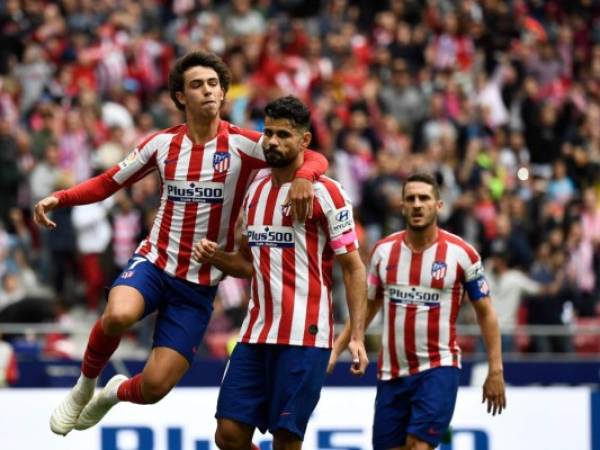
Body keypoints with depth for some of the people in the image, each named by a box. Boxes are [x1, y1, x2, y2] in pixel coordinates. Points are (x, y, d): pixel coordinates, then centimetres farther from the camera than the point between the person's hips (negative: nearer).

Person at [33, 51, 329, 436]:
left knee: (154, 387, -6)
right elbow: (107, 184, 11)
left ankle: (115, 393, 33)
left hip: (199, 286, -1)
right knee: (119, 315, -35)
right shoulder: (163, 144, 2)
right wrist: (59, 198, -5)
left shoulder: (243, 145, -7)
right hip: (154, 263, 1)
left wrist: (303, 177, -37)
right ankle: (85, 386, -5)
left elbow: (314, 159, -13)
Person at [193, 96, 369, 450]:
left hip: (304, 338, -7)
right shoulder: (256, 192, 15)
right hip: (256, 335, 7)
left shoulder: (325, 193, -6)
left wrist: (357, 337, -15)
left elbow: (354, 268, -7)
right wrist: (215, 256, 3)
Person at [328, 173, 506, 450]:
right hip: (391, 372, 4)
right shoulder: (384, 251, 5)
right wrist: (335, 350, 6)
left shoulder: (461, 253, -5)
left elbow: (485, 313, 1)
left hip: (438, 369, -4)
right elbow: (367, 307, 15)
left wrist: (495, 370, -4)